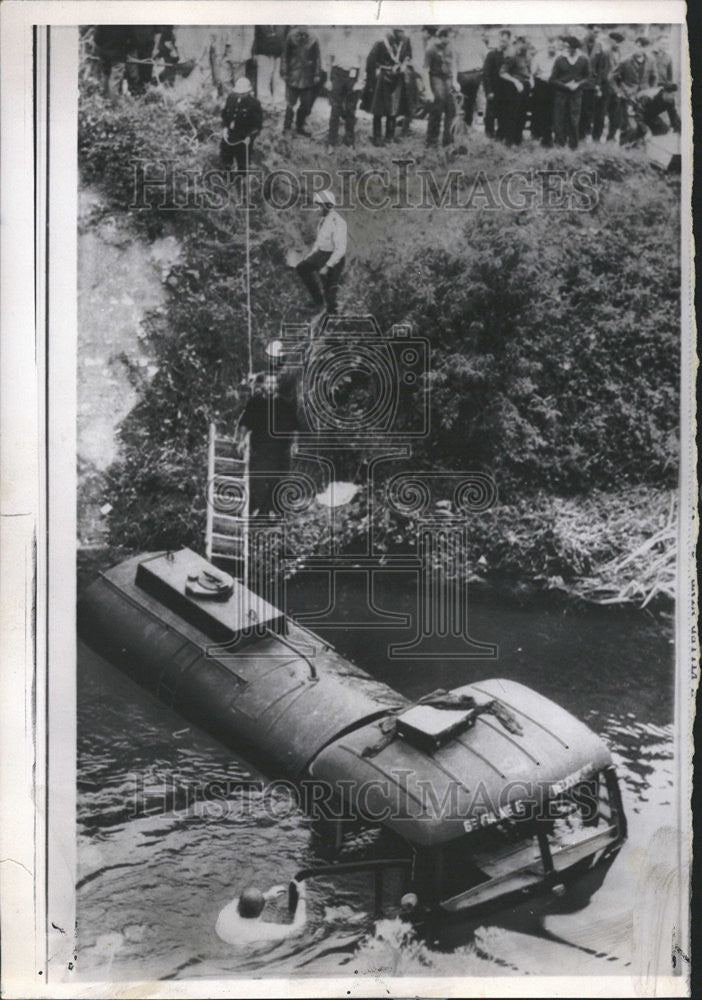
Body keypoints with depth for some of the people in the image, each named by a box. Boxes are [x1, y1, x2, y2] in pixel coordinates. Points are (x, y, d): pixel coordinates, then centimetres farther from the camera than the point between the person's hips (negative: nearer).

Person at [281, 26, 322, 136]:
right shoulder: (291, 38, -3)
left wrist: (317, 74, 2)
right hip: (293, 76, -1)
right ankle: (287, 127, 14)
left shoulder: (312, 39, -1)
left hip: (308, 79, 2)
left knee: (306, 105, 5)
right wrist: (284, 72, 2)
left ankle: (300, 127, 20)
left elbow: (317, 58, 6)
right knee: (290, 103, 0)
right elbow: (285, 56, 4)